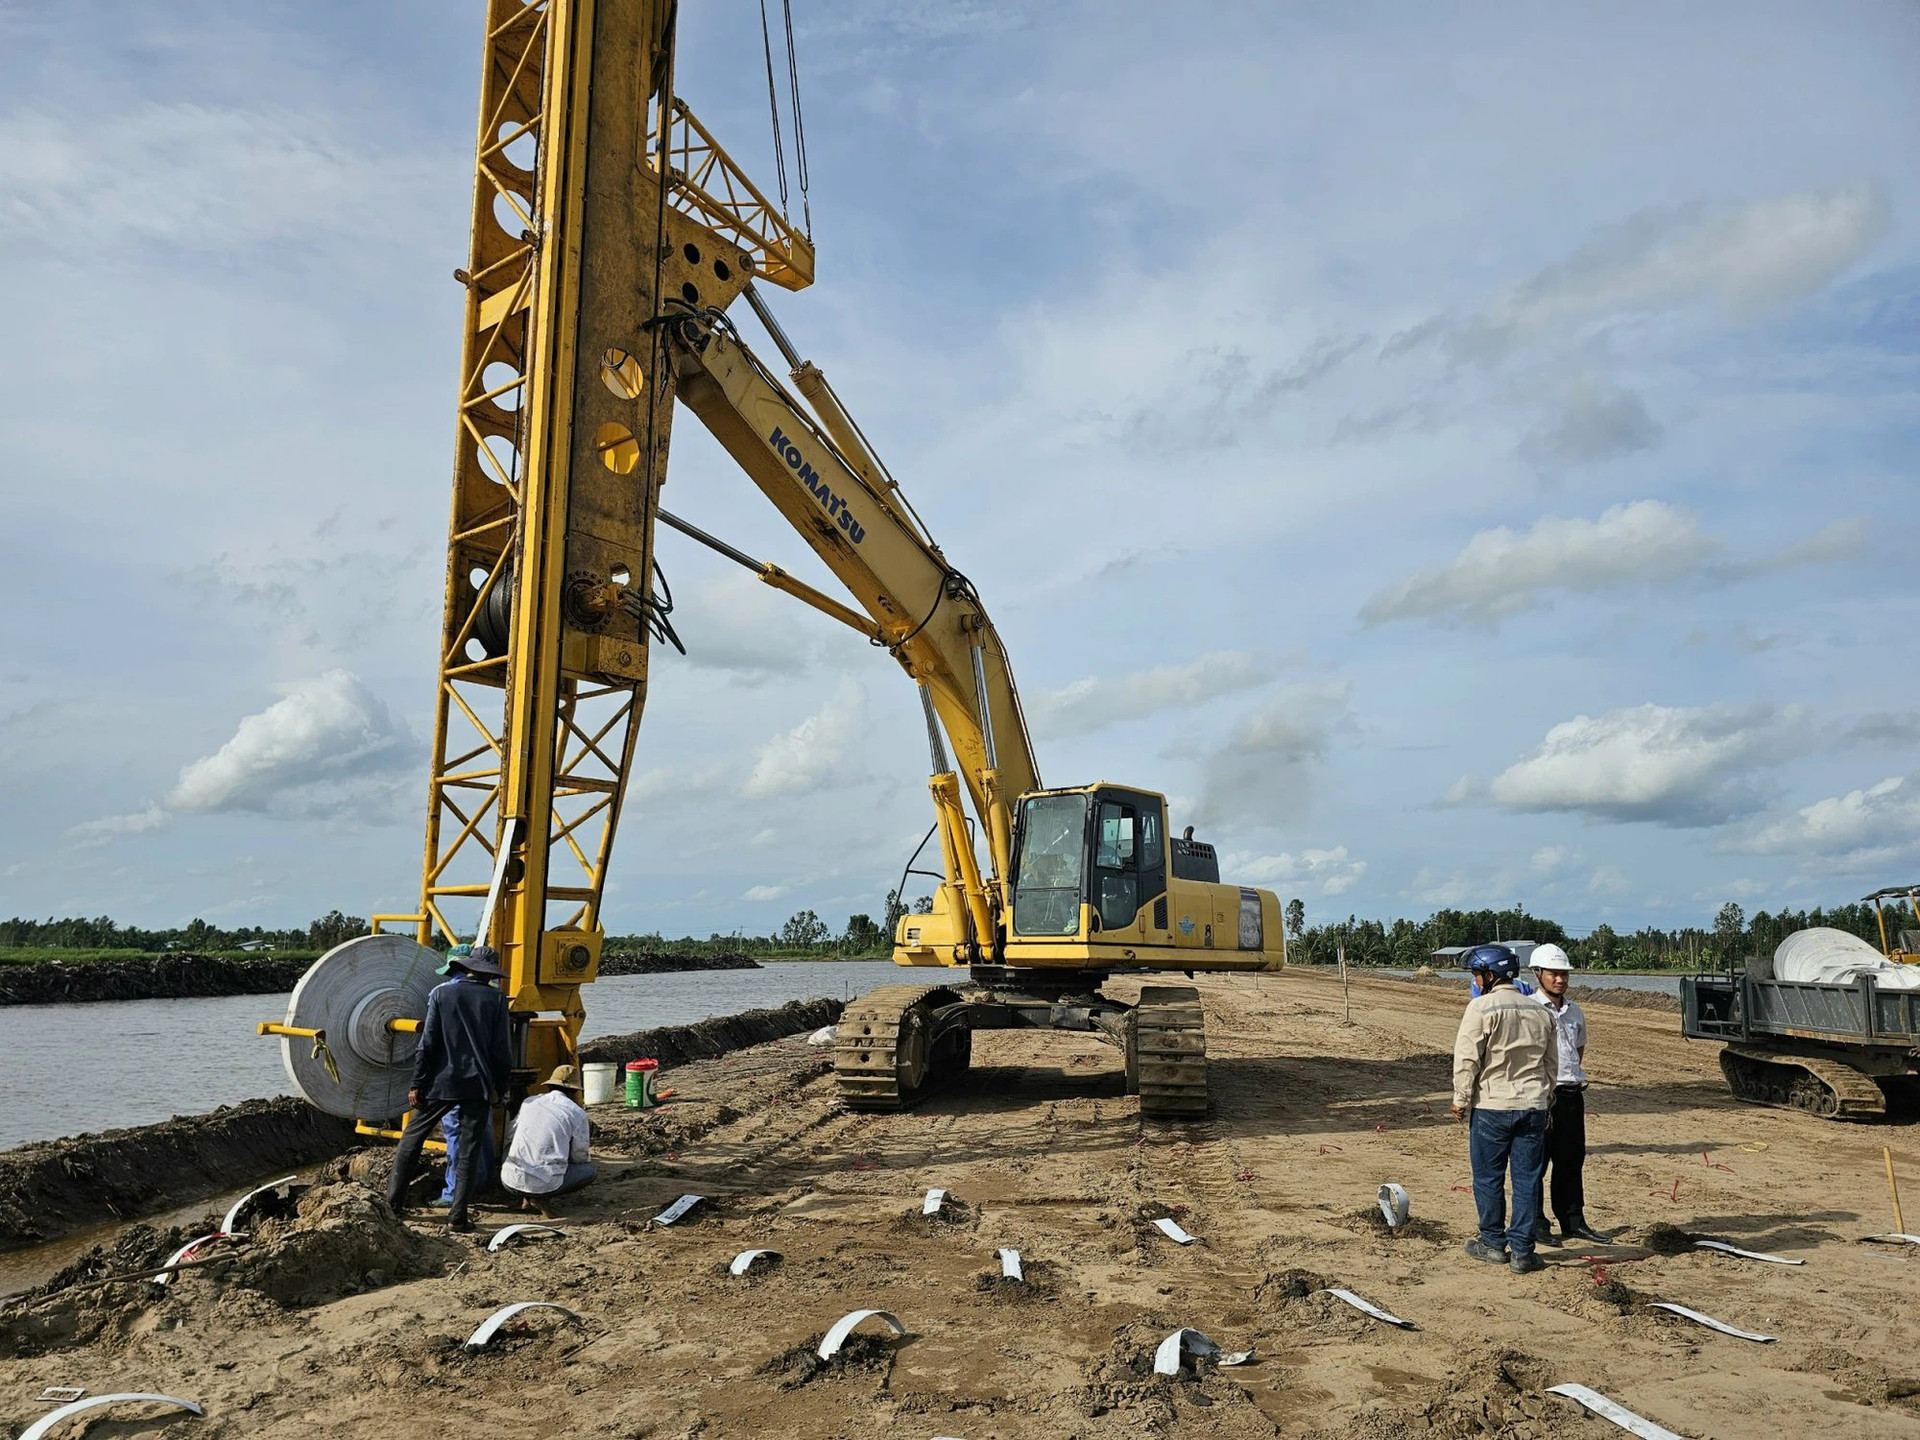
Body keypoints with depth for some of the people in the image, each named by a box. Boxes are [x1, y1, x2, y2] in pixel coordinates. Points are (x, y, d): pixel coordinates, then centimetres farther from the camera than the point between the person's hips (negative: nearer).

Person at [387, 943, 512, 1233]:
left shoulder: (441, 994, 0)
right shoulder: (496, 1000, 0)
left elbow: (427, 1043, -3)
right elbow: (502, 1050, 1)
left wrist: (417, 1084, 2)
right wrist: (500, 1089, 10)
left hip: (440, 1082, 0)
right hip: (478, 1086, 0)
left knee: (412, 1138, 16)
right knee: (469, 1150, 5)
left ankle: (393, 1202, 22)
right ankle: (458, 1217, 4)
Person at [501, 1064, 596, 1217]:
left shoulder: (528, 1102, 14)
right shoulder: (577, 1113, 3)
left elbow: (508, 1137, 23)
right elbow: (579, 1157, 11)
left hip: (511, 1182, 4)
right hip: (546, 1184, -4)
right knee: (589, 1169, 20)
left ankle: (525, 1198, 13)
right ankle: (541, 1198, 0)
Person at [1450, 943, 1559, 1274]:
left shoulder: (1481, 1008, -11)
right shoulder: (1539, 1011, 8)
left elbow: (1467, 1059, -13)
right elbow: (1552, 1063, 15)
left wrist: (1460, 1100, -2)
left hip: (1491, 1107, -5)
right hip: (1533, 1106, 5)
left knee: (1488, 1178, 9)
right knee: (1527, 1179, 8)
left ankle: (1493, 1244, 19)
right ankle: (1522, 1251, 11)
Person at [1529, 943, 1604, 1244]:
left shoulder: (1575, 1011, 12)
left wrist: (1576, 1081, 15)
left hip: (1572, 1094, 7)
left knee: (1572, 1158, 12)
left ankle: (1573, 1221, 22)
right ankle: (1534, 1223, 12)